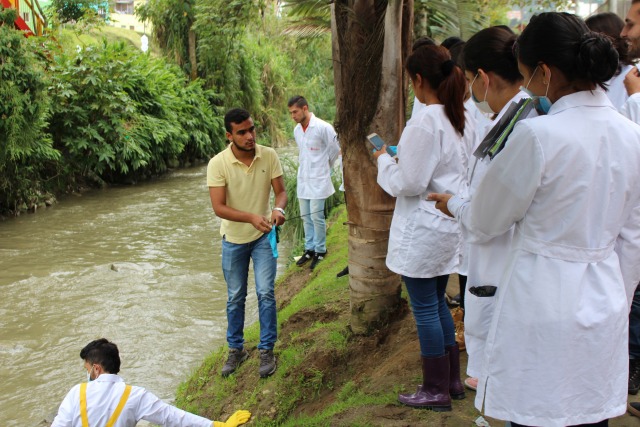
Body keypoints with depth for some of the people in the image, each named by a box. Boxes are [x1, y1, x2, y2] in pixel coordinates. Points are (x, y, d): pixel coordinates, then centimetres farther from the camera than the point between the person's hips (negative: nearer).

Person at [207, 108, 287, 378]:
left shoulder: (269, 156, -13)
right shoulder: (218, 164, -20)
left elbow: (281, 191, -8)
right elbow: (218, 208, -22)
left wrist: (278, 209, -31)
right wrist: (251, 217, -37)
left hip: (263, 235, 0)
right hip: (234, 239, 0)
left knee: (265, 293, -5)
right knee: (235, 297, 13)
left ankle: (267, 350, 11)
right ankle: (236, 349, 30)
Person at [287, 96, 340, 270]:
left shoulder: (323, 127, -14)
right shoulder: (297, 130, 7)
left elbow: (335, 149, -3)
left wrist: (325, 167, 8)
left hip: (318, 179, -7)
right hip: (303, 178, 7)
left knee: (316, 216, -4)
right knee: (306, 217, 12)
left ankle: (320, 250, 10)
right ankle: (310, 249, 23)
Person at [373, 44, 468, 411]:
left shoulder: (424, 123, -21)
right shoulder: (460, 119, 6)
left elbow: (408, 183, -20)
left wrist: (384, 160, -3)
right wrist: (403, 157, 18)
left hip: (423, 230, -9)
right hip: (450, 225, 9)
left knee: (426, 308, 3)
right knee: (438, 302, 20)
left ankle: (436, 391, 16)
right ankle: (453, 380, 30)